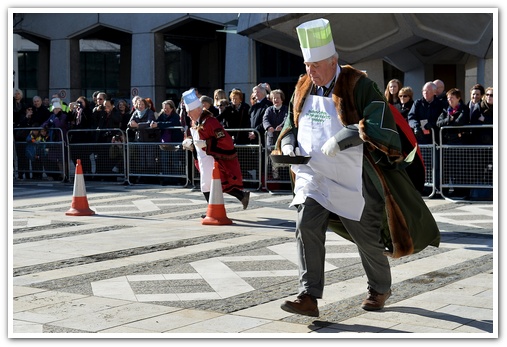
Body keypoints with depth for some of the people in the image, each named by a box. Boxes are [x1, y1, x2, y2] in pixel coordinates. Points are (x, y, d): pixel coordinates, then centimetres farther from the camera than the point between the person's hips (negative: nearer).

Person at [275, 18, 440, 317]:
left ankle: (381, 289, 31)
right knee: (306, 229, -12)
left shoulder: (358, 86, -11)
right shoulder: (303, 88, 7)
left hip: (351, 180, -4)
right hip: (313, 178, 5)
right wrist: (289, 147, -4)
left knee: (366, 237, 7)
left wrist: (342, 139, -29)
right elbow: (290, 126, 17)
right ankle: (309, 298, -9)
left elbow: (379, 125, -20)